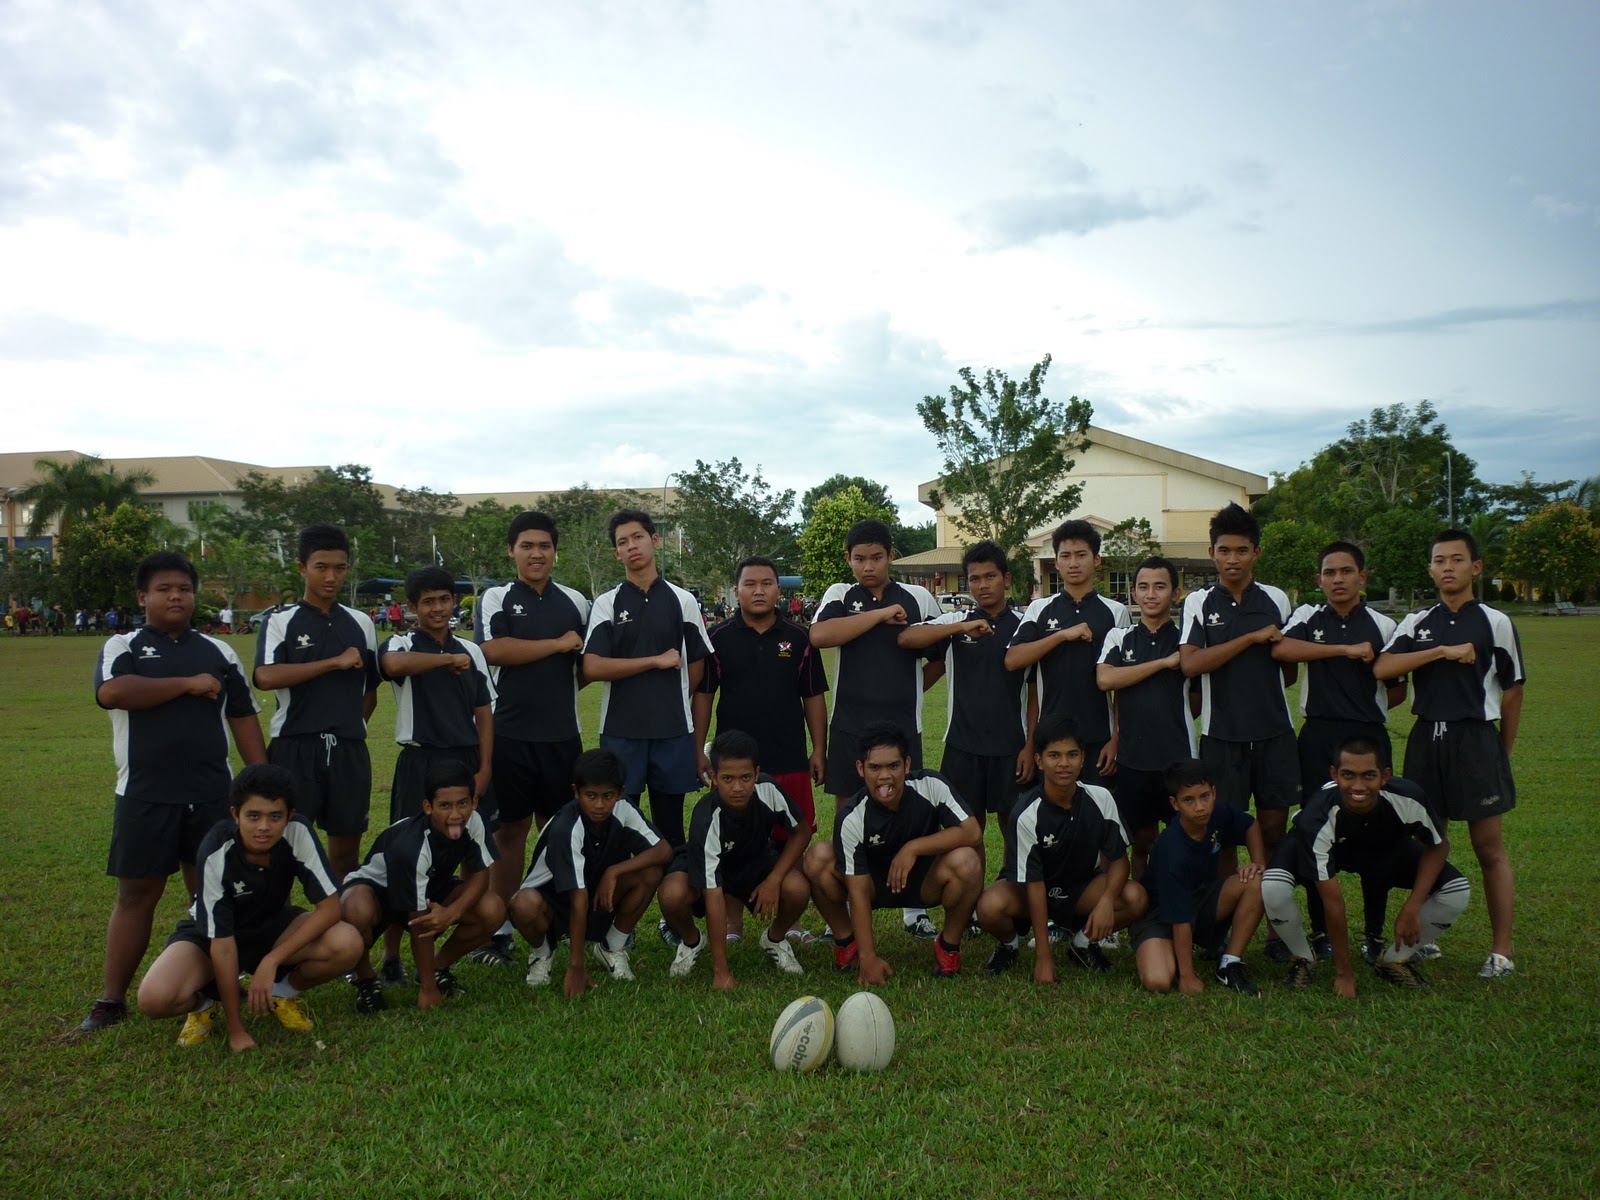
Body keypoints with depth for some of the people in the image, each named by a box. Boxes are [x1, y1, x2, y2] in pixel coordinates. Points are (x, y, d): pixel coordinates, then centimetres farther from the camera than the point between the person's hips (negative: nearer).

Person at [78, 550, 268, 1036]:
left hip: (212, 794, 2)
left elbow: (244, 719, 11)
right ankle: (111, 999, 11)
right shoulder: (122, 648, 3)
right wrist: (188, 684, -14)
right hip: (145, 795, -2)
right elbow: (111, 692, -19)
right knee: (136, 894, 2)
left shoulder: (219, 652, 12)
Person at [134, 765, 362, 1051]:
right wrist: (236, 1029, -23)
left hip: (272, 925, 2)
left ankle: (283, 991, 4)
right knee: (155, 998, -31)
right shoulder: (216, 853, -31)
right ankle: (207, 1001, 5)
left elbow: (330, 907, -22)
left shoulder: (298, 832, -25)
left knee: (347, 944, -27)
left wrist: (271, 961, -30)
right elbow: (223, 943, -27)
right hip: (210, 933, -2)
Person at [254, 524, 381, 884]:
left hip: (349, 750, 3)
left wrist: (349, 726, 7)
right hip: (295, 748, -3)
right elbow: (266, 677, -18)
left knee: (346, 850, 9)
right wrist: (336, 662, -16)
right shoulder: (281, 622, 1)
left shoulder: (360, 623, 11)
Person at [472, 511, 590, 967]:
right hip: (508, 734, -2)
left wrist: (567, 684, 0)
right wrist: (560, 644, -9)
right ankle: (500, 929, 13)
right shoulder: (497, 599, 2)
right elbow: (494, 650, -15)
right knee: (509, 829, 4)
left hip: (562, 735, 2)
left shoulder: (575, 602, 10)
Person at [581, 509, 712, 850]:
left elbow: (697, 665, 11)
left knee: (671, 824, 9)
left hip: (674, 730, 1)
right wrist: (656, 660, -9)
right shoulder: (606, 603, 2)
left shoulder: (683, 600, 5)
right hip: (621, 730, -1)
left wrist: (672, 703, 7)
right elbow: (592, 667, -9)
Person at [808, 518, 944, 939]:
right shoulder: (839, 596, 4)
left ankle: (914, 911, 15)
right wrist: (882, 614, -15)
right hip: (849, 728, 0)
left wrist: (909, 692, 6)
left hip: (903, 728, 0)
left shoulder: (918, 598, 6)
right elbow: (819, 636, -17)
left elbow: (942, 655, 15)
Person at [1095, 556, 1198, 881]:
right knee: (1142, 841, 11)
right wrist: (1164, 662, -11)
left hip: (1179, 757, -1)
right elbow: (1105, 680, -12)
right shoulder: (1119, 638, 6)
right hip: (1132, 757, 1)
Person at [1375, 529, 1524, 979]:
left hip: (1476, 738, -3)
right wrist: (1445, 651, -16)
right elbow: (1381, 669, -10)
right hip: (1426, 739, 3)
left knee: (1489, 848, 1)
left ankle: (1502, 951, 7)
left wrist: (1500, 754, 5)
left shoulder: (1495, 623, 0)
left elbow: (1511, 693, 3)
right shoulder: (1417, 624, 7)